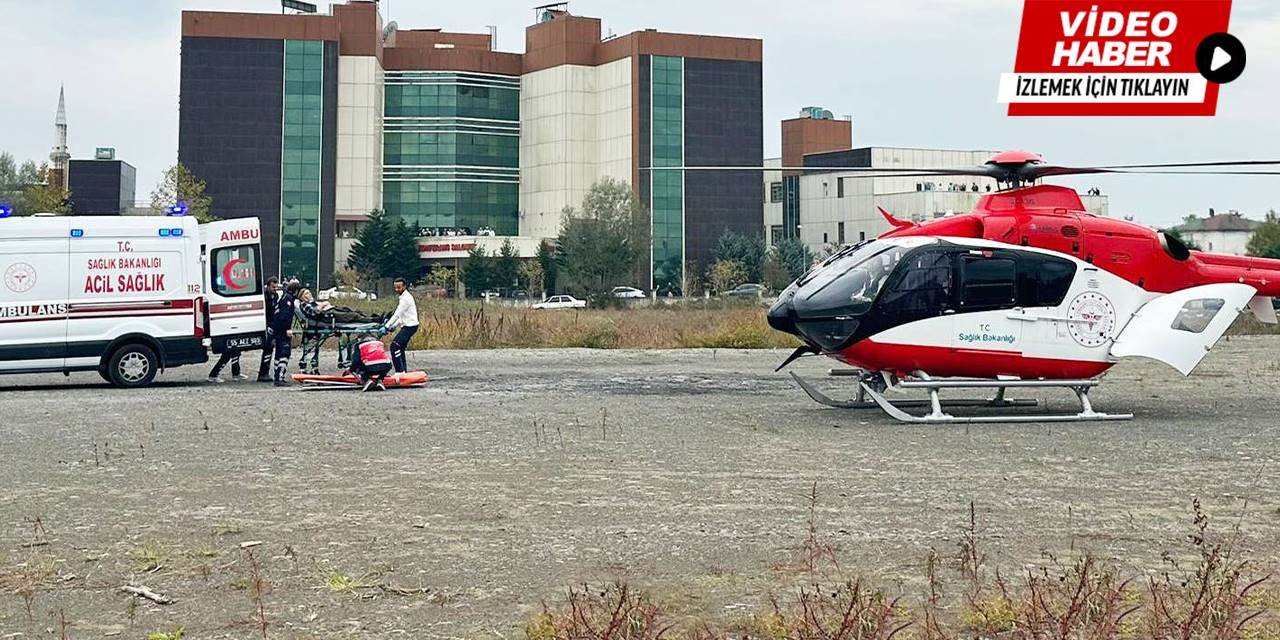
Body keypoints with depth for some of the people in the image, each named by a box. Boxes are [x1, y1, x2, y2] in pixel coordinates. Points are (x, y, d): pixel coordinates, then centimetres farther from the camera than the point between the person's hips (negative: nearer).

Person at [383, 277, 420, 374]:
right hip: (407, 325, 11)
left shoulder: (406, 298, -14)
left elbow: (397, 314, -19)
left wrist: (386, 327, -20)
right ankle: (403, 371, 18)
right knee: (400, 348, 14)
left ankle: (400, 370, -21)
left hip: (410, 326, -11)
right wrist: (393, 326, 13)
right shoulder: (404, 297, 19)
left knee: (395, 345, -19)